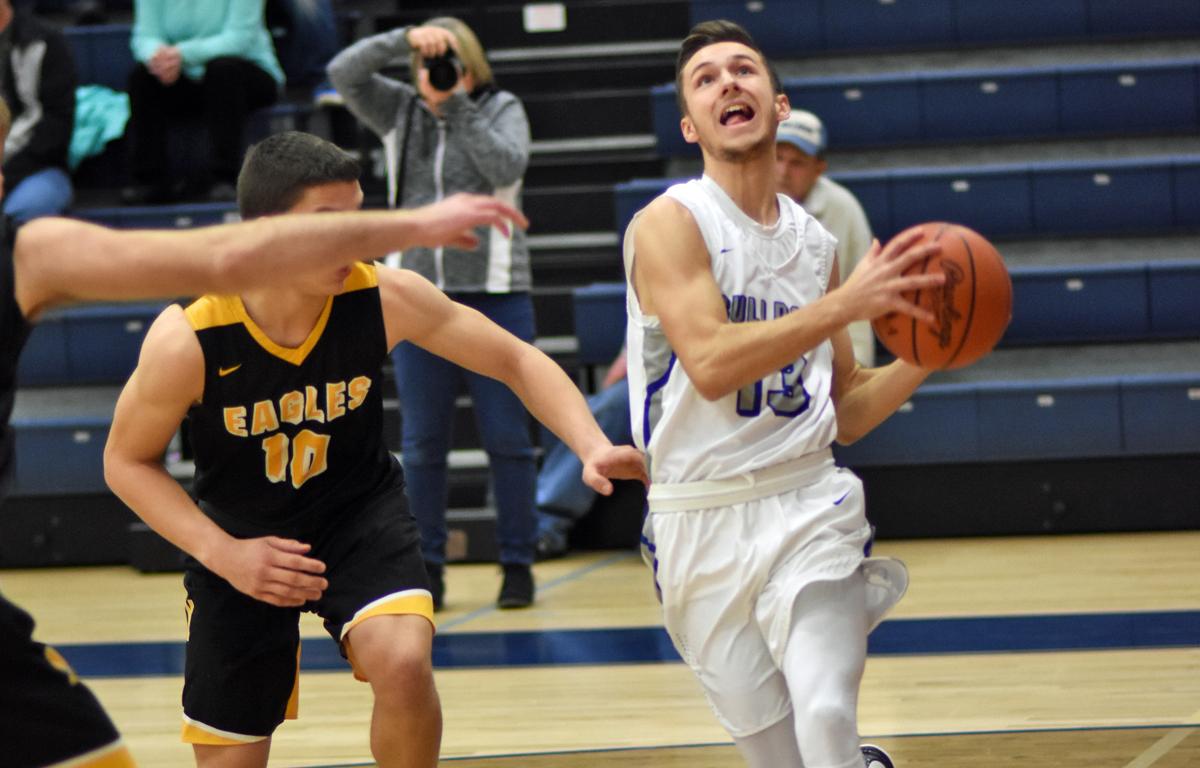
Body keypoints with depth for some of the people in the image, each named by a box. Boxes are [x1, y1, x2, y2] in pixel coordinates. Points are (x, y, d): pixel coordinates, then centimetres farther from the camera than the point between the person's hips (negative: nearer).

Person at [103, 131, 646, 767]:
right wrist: (224, 554, -21)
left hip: (360, 513, 1)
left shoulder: (386, 297, -22)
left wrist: (592, 447, -25)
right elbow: (127, 462, -11)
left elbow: (516, 361, -10)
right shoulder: (186, 342, -27)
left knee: (404, 664, -29)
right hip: (239, 538, 0)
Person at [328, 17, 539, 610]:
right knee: (421, 441, 3)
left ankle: (517, 564, 7)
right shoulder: (400, 111, 9)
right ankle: (426, 567, 10)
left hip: (493, 293, -2)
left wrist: (458, 106, -18)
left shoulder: (502, 110, 3)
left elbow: (507, 167, -15)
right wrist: (405, 39, -18)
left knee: (507, 437, -1)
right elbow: (343, 73, -5)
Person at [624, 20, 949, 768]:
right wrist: (844, 306, -26)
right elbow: (710, 363, -23)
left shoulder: (816, 243, 10)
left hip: (809, 507, 2)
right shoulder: (671, 222, -7)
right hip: (703, 521, -2)